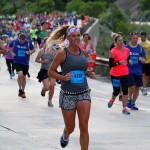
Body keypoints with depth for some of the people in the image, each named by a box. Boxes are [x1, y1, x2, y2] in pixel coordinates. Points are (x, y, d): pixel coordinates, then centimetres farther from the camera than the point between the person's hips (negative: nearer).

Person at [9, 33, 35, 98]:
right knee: (20, 75, -21)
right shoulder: (14, 42, -8)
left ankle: (23, 91, 29)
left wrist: (30, 52, -16)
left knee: (24, 77, 11)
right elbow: (9, 47, 11)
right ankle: (20, 89, 1)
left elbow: (33, 50, 5)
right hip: (17, 62, -2)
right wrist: (12, 53, -4)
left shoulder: (28, 43, -8)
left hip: (25, 63, 2)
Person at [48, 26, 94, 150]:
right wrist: (63, 77, -19)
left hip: (84, 93, 3)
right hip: (68, 95, -2)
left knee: (84, 127, -10)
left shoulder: (83, 52, 6)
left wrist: (89, 73, 1)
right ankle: (65, 136, 48)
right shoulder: (62, 53, -7)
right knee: (70, 128, 11)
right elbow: (51, 72, -3)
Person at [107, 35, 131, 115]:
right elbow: (110, 64, -14)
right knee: (116, 91, 5)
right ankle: (112, 100, 39)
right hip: (115, 74, -4)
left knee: (125, 90, -3)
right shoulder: (113, 51, -13)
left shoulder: (127, 50, 4)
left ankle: (124, 108, 2)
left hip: (125, 73, 4)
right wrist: (119, 62, -25)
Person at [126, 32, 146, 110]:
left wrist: (142, 59, -15)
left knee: (137, 88, 4)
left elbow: (144, 60, 6)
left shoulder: (140, 48, 3)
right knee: (132, 87, -14)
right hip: (129, 71, -3)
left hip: (138, 71, 3)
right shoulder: (126, 47, -3)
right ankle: (129, 99, 13)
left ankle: (133, 103, 20)